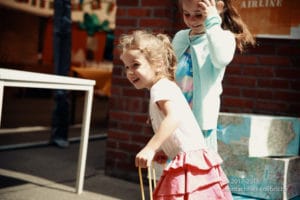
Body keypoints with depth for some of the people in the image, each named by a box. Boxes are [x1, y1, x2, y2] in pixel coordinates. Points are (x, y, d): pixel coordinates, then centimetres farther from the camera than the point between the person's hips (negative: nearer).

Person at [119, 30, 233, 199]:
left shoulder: (161, 87, -10)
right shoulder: (167, 87, 21)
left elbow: (174, 117, -31)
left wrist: (150, 148, -37)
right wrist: (163, 150, 14)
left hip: (189, 163, -11)